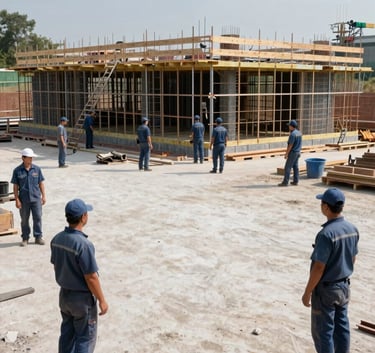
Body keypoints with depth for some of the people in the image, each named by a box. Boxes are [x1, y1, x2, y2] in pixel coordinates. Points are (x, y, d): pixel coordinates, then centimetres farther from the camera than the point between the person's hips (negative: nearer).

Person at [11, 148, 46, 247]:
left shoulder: (37, 169, 0)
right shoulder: (17, 171, -5)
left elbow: (41, 183, 6)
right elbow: (15, 186, -2)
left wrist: (43, 196, 3)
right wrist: (17, 199, -6)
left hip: (36, 198, 1)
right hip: (24, 200, -1)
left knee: (38, 218, 4)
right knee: (24, 220, 10)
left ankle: (38, 237, 16)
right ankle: (25, 238, 22)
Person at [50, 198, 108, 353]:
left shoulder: (56, 239, -5)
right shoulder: (84, 244, -29)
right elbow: (91, 278, -23)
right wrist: (102, 300, -12)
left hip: (64, 295, 7)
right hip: (82, 298, -7)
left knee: (67, 334, 22)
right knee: (85, 338, 10)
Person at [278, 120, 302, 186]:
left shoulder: (292, 134, -21)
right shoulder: (299, 132, 7)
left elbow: (290, 145, -21)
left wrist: (286, 154, -16)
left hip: (293, 152, -9)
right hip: (298, 152, 9)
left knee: (287, 167, -4)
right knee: (295, 166, 12)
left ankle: (285, 182, -2)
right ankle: (295, 181, 14)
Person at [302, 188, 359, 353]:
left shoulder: (326, 234, -27)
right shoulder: (352, 229, -2)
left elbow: (319, 267, -24)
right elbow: (353, 258, 10)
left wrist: (307, 293, -14)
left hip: (326, 289, -7)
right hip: (344, 286, 7)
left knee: (322, 330, 6)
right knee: (342, 327, 18)